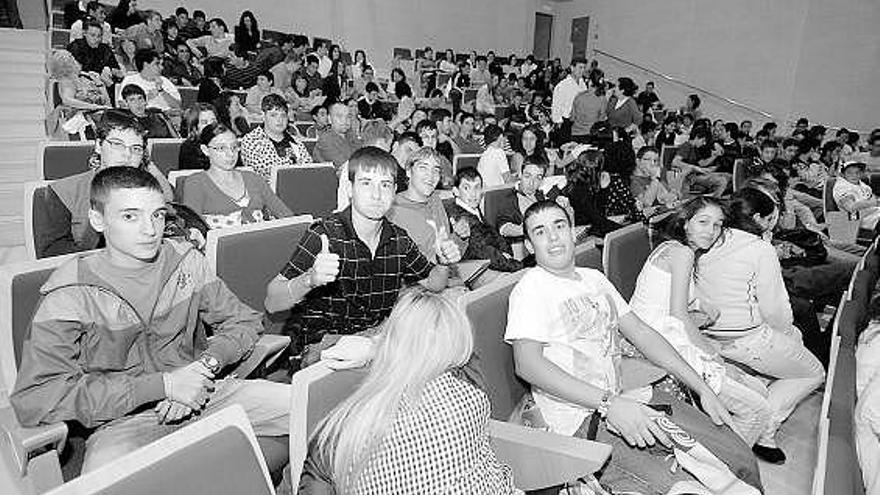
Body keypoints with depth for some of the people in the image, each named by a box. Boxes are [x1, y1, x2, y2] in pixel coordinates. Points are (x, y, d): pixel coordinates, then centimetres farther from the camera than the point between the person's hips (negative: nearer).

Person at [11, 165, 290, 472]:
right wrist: (162, 384, -20)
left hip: (204, 393, 4)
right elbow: (33, 399, -15)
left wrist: (207, 364, -14)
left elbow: (244, 321, 8)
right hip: (124, 420, -3)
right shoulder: (70, 293, -9)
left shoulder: (186, 261, 1)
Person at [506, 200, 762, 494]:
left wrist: (702, 388, 9)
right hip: (579, 418, -7)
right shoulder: (530, 290, -9)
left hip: (622, 400, 7)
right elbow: (527, 364, -21)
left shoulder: (594, 278, 16)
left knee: (740, 460, -1)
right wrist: (609, 404, -26)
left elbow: (639, 332, 17)